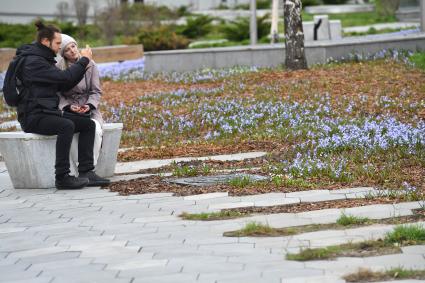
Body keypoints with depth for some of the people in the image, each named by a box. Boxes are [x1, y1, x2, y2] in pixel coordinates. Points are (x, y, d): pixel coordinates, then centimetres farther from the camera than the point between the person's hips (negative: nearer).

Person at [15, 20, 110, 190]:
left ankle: (86, 173, -9)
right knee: (66, 126, -35)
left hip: (48, 113, 10)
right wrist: (84, 60, -9)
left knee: (88, 124, 0)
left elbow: (63, 86, 17)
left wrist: (82, 68, 4)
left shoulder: (43, 59, 19)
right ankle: (62, 177, -31)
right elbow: (64, 78, -21)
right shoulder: (33, 61, -14)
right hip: (34, 117, -10)